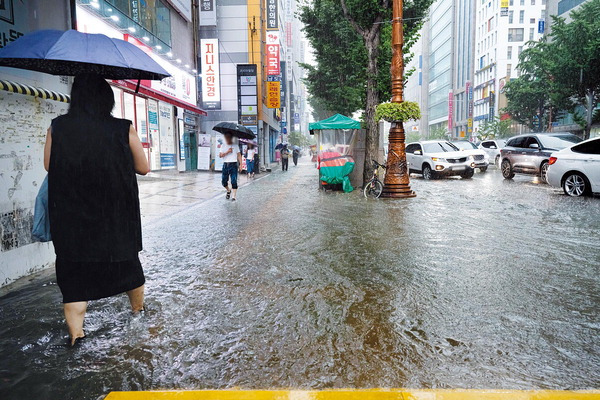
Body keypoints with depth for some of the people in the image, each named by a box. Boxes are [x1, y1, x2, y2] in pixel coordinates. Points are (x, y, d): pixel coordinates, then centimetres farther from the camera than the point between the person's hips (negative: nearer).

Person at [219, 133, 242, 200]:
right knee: (224, 181, 5)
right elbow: (220, 155, 0)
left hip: (233, 165, -2)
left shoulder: (235, 146, 7)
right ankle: (228, 191, 33)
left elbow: (239, 155, 4)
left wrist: (240, 164, -4)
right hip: (225, 165, 2)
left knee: (234, 181, -9)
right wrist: (227, 152, -12)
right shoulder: (223, 146, 11)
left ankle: (233, 197, -5)